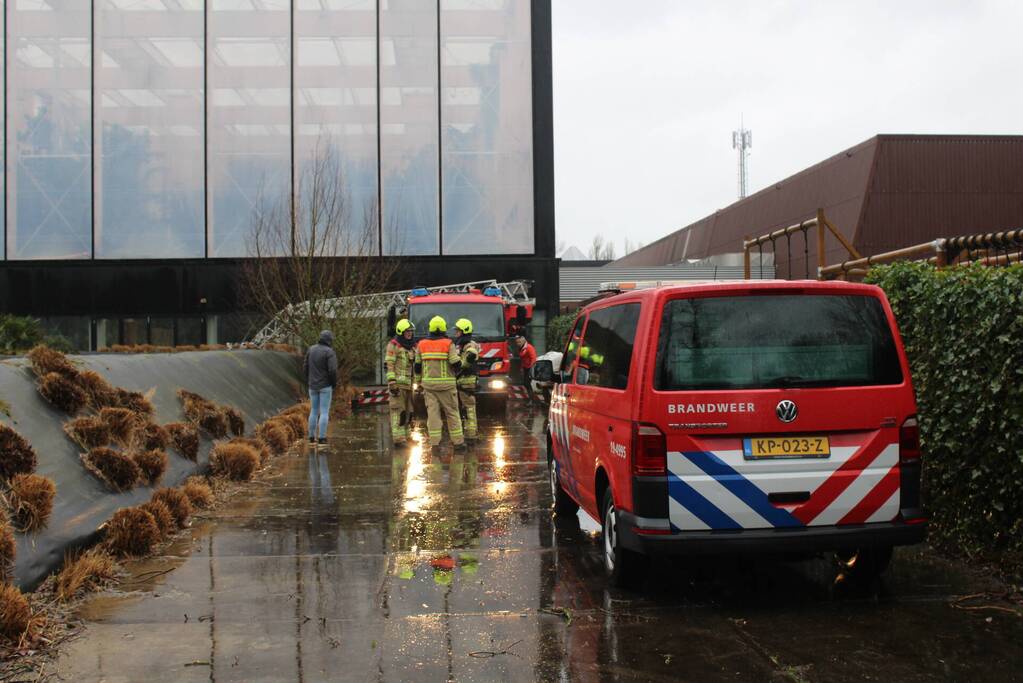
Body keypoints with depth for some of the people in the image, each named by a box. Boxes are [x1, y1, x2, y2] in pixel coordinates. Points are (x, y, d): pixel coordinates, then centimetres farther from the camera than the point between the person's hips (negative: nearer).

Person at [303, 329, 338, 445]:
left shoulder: (311, 349, 4)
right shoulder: (330, 352, -14)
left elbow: (305, 367, 6)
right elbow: (333, 370, -21)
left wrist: (308, 381, 16)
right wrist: (334, 384, -4)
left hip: (313, 386, 5)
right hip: (325, 386, -5)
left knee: (314, 411, 14)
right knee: (324, 412, 0)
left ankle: (312, 437, 15)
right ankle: (322, 438, -3)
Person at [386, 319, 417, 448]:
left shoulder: (413, 346, 17)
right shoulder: (393, 345, -5)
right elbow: (389, 365, -11)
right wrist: (392, 383, -18)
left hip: (409, 384, 7)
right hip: (397, 383, -7)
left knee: (408, 412, 8)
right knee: (398, 411, -9)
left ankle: (404, 436, 16)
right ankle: (399, 439, -10)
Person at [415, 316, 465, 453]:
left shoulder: (421, 345, 4)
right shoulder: (448, 344, -7)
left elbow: (417, 365, 9)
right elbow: (456, 364, -11)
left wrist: (419, 381, 20)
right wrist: (457, 354, 10)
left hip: (428, 384, 2)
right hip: (446, 384, -2)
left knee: (432, 412, 2)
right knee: (452, 412, 6)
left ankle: (434, 443, -2)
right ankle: (458, 441, 9)